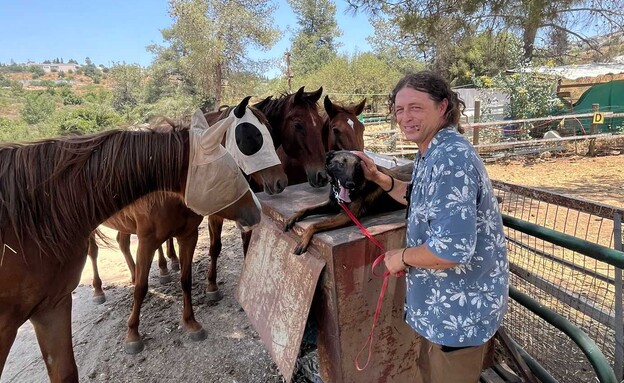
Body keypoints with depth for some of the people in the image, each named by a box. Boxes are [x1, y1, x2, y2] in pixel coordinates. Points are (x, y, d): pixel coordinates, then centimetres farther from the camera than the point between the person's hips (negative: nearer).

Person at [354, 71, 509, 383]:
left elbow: (452, 249, -36)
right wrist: (377, 177, 7)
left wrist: (401, 257, -18)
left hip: (461, 306, -10)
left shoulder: (451, 158, -29)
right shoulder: (433, 154, 4)